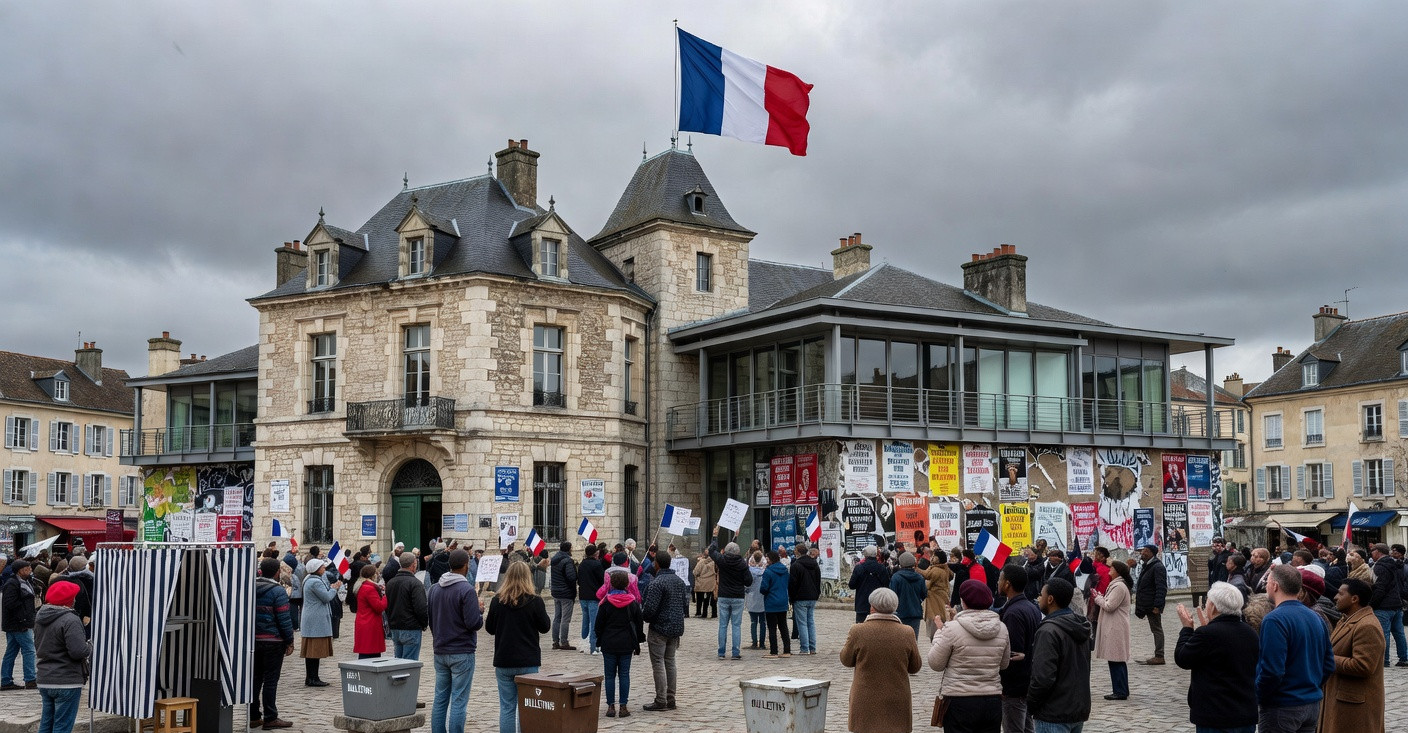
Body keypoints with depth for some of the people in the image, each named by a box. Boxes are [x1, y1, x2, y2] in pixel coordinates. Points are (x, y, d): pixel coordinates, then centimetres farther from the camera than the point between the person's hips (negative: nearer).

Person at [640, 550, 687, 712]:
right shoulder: (679, 581, 7)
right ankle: (670, 700, 17)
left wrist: (643, 616, 0)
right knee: (670, 662, 14)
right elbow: (686, 605, 12)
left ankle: (661, 701, -1)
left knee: (658, 664, -1)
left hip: (660, 628, -8)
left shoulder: (657, 583, -18)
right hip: (676, 628, 8)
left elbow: (650, 609, -20)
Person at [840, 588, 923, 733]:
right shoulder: (907, 633, -6)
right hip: (896, 704, 1)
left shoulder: (858, 631, -11)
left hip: (865, 702, -1)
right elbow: (915, 667, 5)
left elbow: (846, 660, 3)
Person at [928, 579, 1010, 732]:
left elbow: (936, 664, -5)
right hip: (993, 701, 4)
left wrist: (940, 630, 4)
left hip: (959, 702, -4)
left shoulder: (952, 629, -15)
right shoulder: (1001, 628, 0)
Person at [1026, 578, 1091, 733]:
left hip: (1054, 716, -9)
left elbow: (1043, 678, -26)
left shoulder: (1049, 631, -20)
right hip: (1080, 710, 9)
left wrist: (1031, 706, -11)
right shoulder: (1081, 626, 10)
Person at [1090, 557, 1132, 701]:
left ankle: (1120, 691, -5)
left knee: (1116, 660, -7)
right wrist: (1100, 598, 7)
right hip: (1113, 628, 11)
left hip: (1116, 629, -11)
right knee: (1117, 660, 13)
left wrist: (1098, 598, -4)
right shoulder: (1116, 584, 18)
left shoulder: (1119, 586, -16)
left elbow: (1109, 606, -19)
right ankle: (1121, 690, 18)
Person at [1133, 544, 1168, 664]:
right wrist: (1138, 602, 20)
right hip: (1147, 605, 10)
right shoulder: (1146, 566, 16)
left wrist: (1157, 606, -25)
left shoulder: (1158, 567, -16)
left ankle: (1159, 656, 0)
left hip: (1153, 606, -10)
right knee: (1155, 629, 12)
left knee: (1157, 629, -4)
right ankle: (1158, 656, 17)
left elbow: (1161, 588, -22)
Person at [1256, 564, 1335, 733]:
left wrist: (1255, 699, -10)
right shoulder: (1315, 617, 9)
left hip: (1282, 708, -8)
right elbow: (1328, 665, 14)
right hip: (1313, 705, 8)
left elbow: (1272, 671, -23)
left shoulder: (1274, 620, -18)